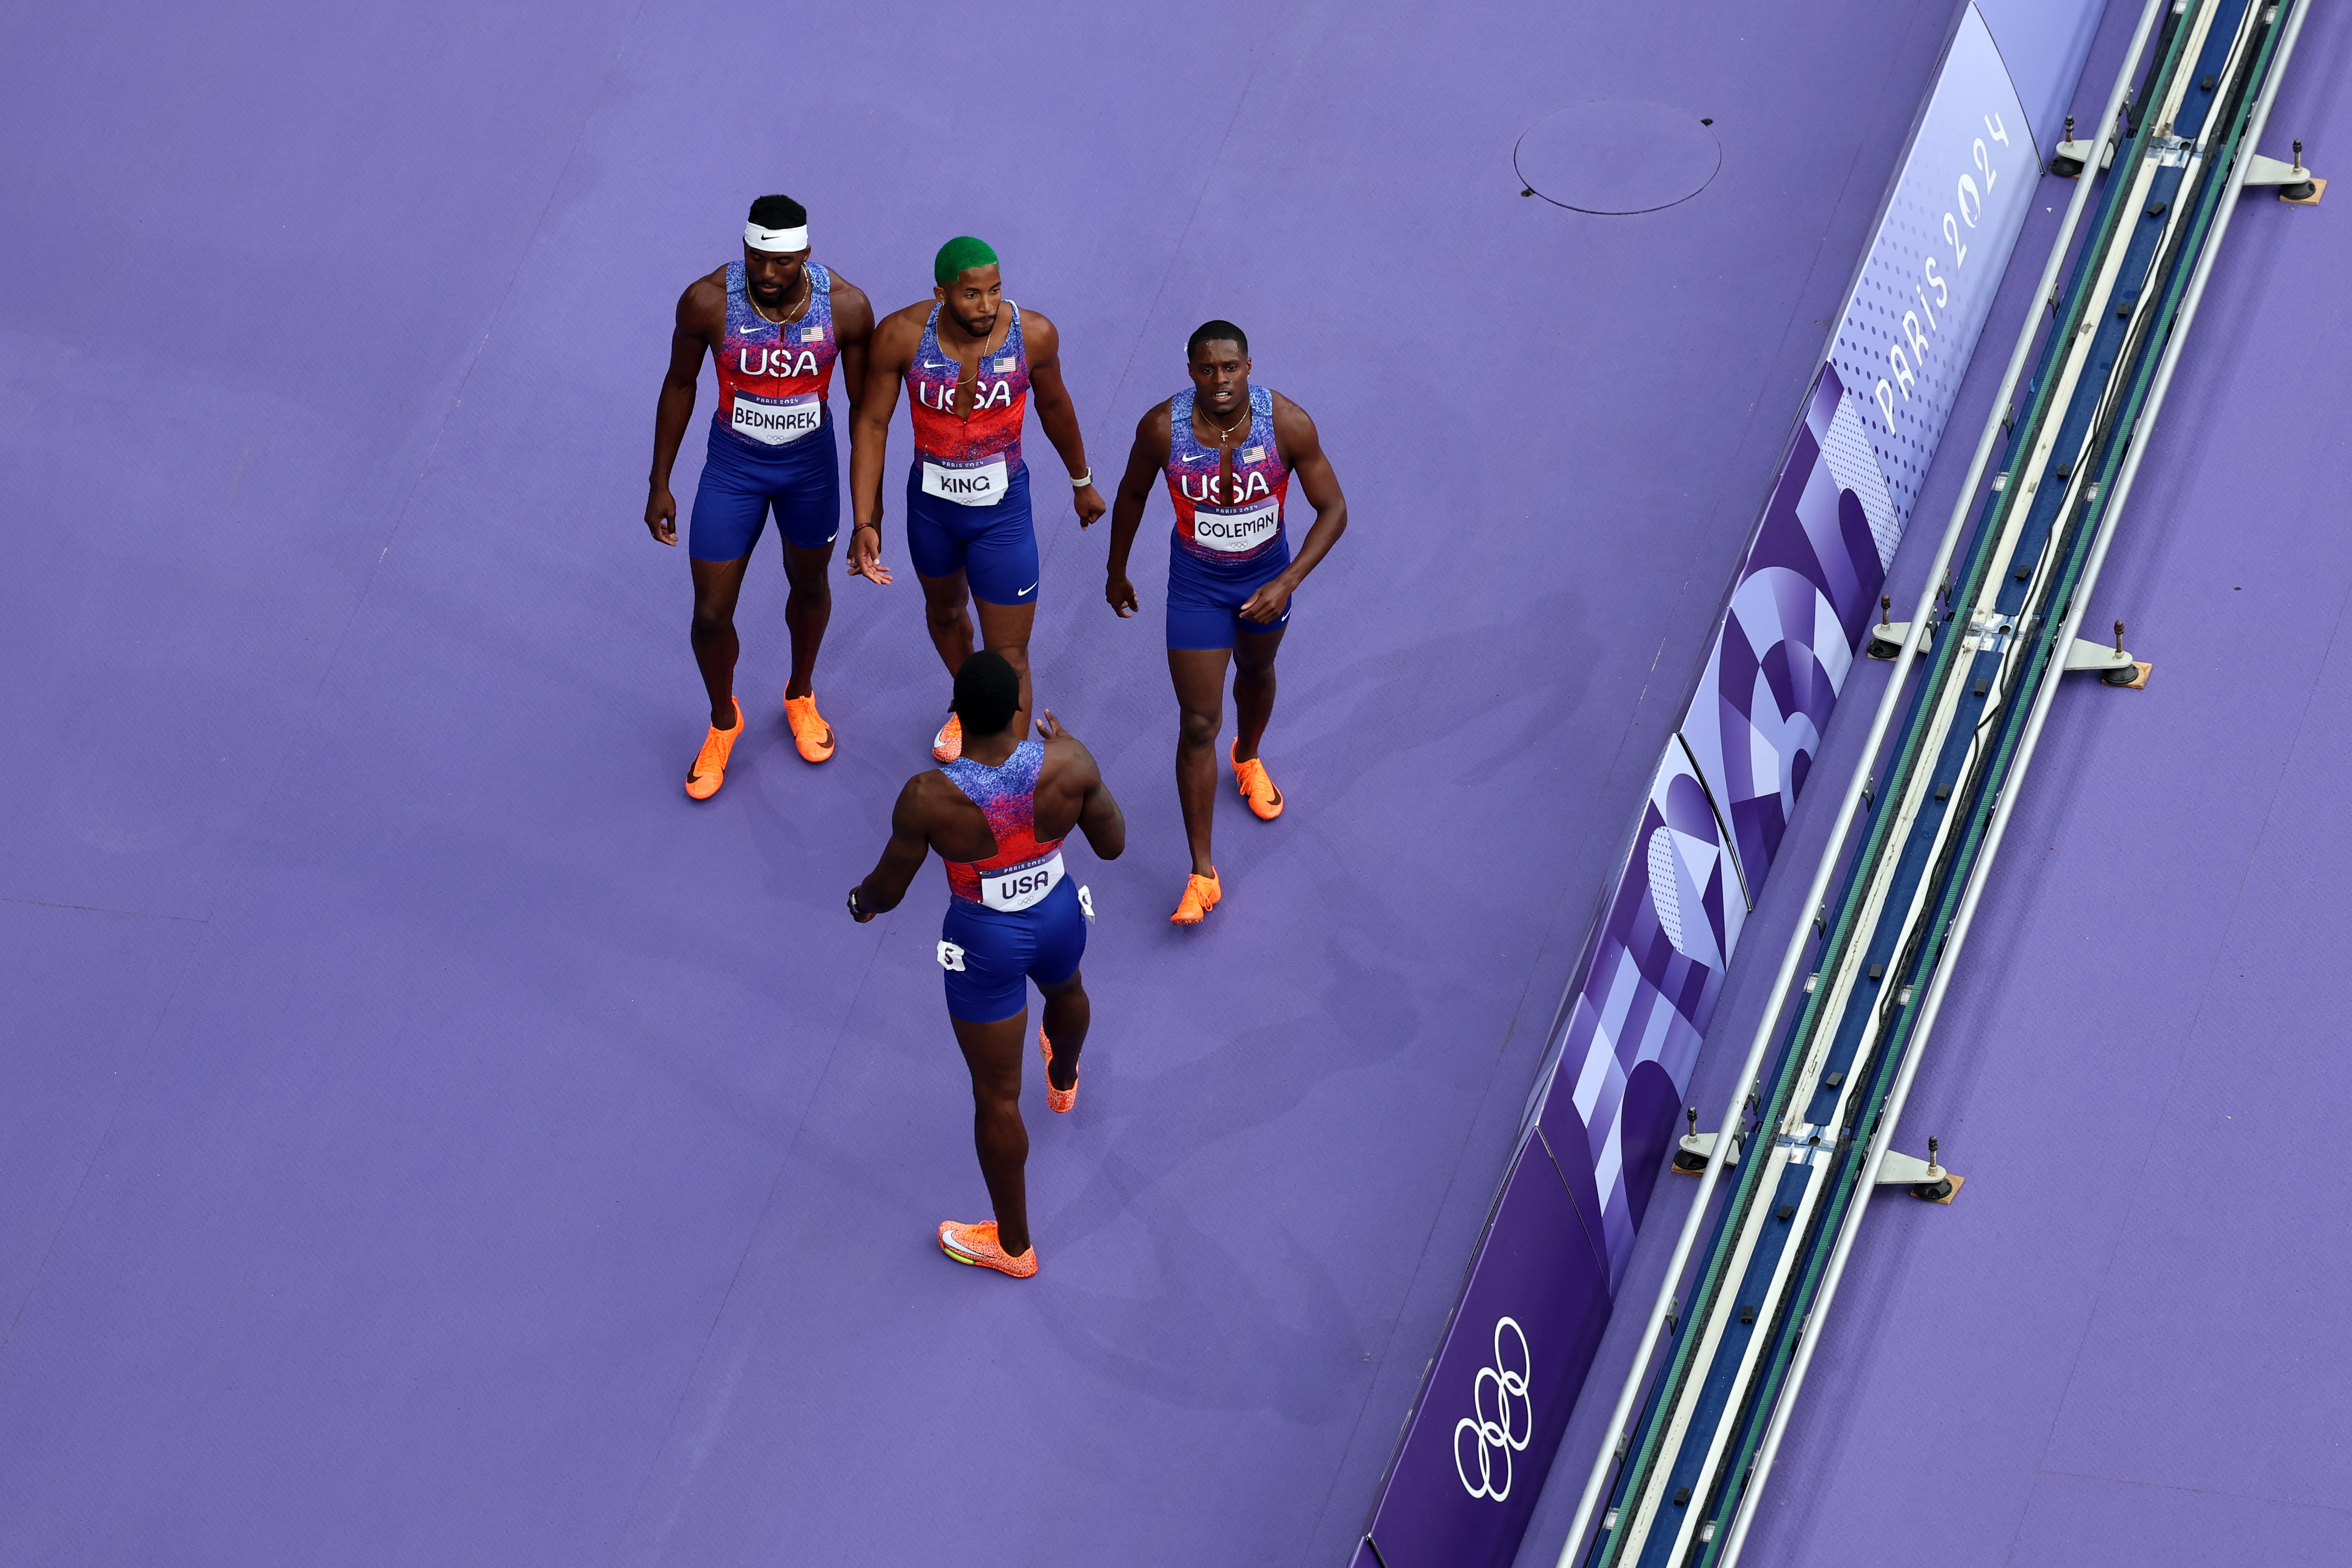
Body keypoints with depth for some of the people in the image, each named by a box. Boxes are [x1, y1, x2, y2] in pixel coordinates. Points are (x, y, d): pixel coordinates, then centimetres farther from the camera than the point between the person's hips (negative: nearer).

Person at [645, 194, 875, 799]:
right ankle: (724, 721, 35)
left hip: (811, 463, 1)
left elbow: (865, 404, -8)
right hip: (733, 465, -1)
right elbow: (680, 385, -7)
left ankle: (801, 696, 53)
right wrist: (660, 485, -1)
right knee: (711, 614, 4)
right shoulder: (707, 301, -24)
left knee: (809, 585, 23)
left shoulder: (846, 306, -22)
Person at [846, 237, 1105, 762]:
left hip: (1003, 510, -2)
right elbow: (871, 423, -13)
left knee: (1008, 659, 0)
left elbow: (1054, 407, -2)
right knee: (945, 611, 30)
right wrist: (864, 522, -17)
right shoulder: (901, 335, -25)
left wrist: (1082, 482, 13)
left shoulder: (1033, 335, -23)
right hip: (931, 503, 2)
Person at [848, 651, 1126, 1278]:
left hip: (986, 944, -4)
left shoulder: (928, 799, -30)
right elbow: (1113, 845, -7)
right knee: (1066, 990, 41)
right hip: (1059, 916, 4)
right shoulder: (1067, 763, -25)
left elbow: (888, 890, -15)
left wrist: (862, 902, 10)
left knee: (997, 1096, 16)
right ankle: (1063, 1080, 77)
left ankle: (1013, 1245, 35)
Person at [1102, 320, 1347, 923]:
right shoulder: (1162, 428, -26)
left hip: (1266, 573, 2)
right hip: (1197, 582, -2)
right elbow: (1132, 495, -4)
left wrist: (1287, 583, -28)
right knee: (1198, 725, -1)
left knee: (1257, 672, 30)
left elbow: (1333, 511, -17)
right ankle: (1202, 873, 8)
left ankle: (1248, 758, 66)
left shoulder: (1288, 424, -27)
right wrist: (1116, 573, 7)